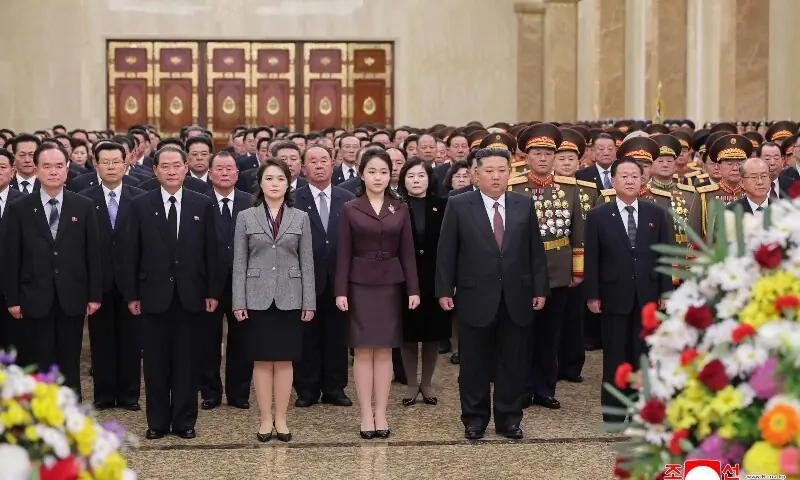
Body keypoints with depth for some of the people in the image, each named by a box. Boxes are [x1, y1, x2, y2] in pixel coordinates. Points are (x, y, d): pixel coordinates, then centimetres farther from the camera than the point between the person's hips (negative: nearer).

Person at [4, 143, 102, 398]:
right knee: (40, 364, 4)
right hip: (36, 299, -1)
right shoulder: (19, 209, 1)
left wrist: (95, 295, 0)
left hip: (72, 298, 1)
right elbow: (11, 257, 1)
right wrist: (12, 299, -3)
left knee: (70, 363, 7)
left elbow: (93, 253, 4)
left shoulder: (84, 206, 3)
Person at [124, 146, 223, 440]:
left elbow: (211, 251, 4)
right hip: (154, 295, 0)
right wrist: (132, 294, -2)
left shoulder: (203, 205, 4)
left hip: (191, 295, 0)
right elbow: (132, 253, 2)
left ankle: (185, 421, 14)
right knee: (155, 362, 6)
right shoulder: (140, 205, 2)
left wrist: (213, 291, 0)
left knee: (187, 361, 5)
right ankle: (157, 422, 15)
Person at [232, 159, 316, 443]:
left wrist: (309, 302, -2)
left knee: (284, 360, 4)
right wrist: (238, 302, -5)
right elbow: (239, 263, 1)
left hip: (288, 299, 1)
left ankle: (281, 419, 12)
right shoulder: (246, 217, 3)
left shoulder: (300, 218, 5)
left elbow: (307, 263, 4)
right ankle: (265, 420, 11)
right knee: (262, 360, 3)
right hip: (257, 298, -1)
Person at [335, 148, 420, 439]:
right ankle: (366, 414, 6)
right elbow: (344, 254, -2)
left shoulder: (400, 210, 5)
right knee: (363, 350, 0)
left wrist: (413, 289, -2)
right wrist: (341, 291, -8)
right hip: (360, 285, -2)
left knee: (384, 350, 5)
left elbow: (407, 252, 4)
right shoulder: (350, 209, 0)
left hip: (390, 285, 2)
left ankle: (381, 414, 9)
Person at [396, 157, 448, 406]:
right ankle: (411, 384, 19)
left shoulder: (441, 206, 3)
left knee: (433, 333, 8)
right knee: (408, 334, 6)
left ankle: (427, 383, 22)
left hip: (434, 278, 1)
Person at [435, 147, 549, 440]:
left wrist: (540, 289, 4)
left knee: (513, 362, 8)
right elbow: (446, 252, -1)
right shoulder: (459, 205, -2)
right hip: (476, 298, -2)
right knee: (474, 363, 7)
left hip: (516, 298, 2)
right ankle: (474, 419, 19)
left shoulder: (524, 205, 5)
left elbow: (535, 250, 7)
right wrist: (444, 290, -5)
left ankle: (509, 418, 19)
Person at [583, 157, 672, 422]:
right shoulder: (598, 215, -1)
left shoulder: (656, 213, 5)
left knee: (643, 353, 5)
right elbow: (591, 258, -2)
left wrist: (666, 291, 1)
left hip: (647, 295, 2)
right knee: (614, 355, 5)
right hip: (614, 295, -1)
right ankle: (613, 410, 13)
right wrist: (592, 295, -6)